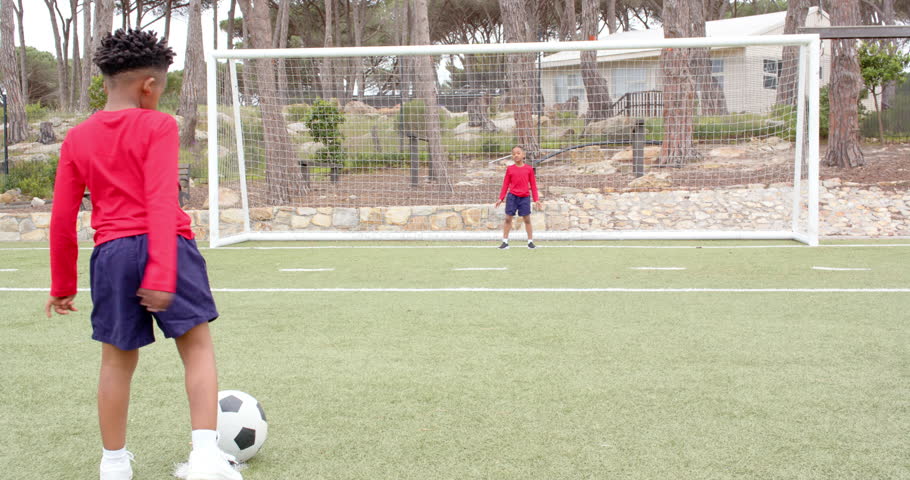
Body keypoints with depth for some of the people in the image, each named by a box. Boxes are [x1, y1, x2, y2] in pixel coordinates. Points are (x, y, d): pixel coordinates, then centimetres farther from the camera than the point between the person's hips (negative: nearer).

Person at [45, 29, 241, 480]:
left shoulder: (77, 138, 10)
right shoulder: (158, 126, -3)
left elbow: (62, 218, 10)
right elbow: (162, 200, -14)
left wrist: (62, 284, 18)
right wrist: (162, 272, -19)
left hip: (111, 255, 4)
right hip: (167, 248, -4)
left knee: (117, 359, 13)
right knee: (198, 346, 4)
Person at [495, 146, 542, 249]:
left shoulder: (529, 169, 2)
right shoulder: (510, 169, 3)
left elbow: (533, 185, 6)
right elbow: (505, 184, 7)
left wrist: (536, 199, 3)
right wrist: (501, 198, 3)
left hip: (525, 197, 0)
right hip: (512, 197, 0)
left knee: (527, 219, 4)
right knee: (508, 218, 2)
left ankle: (530, 241, 14)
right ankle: (505, 241, 9)